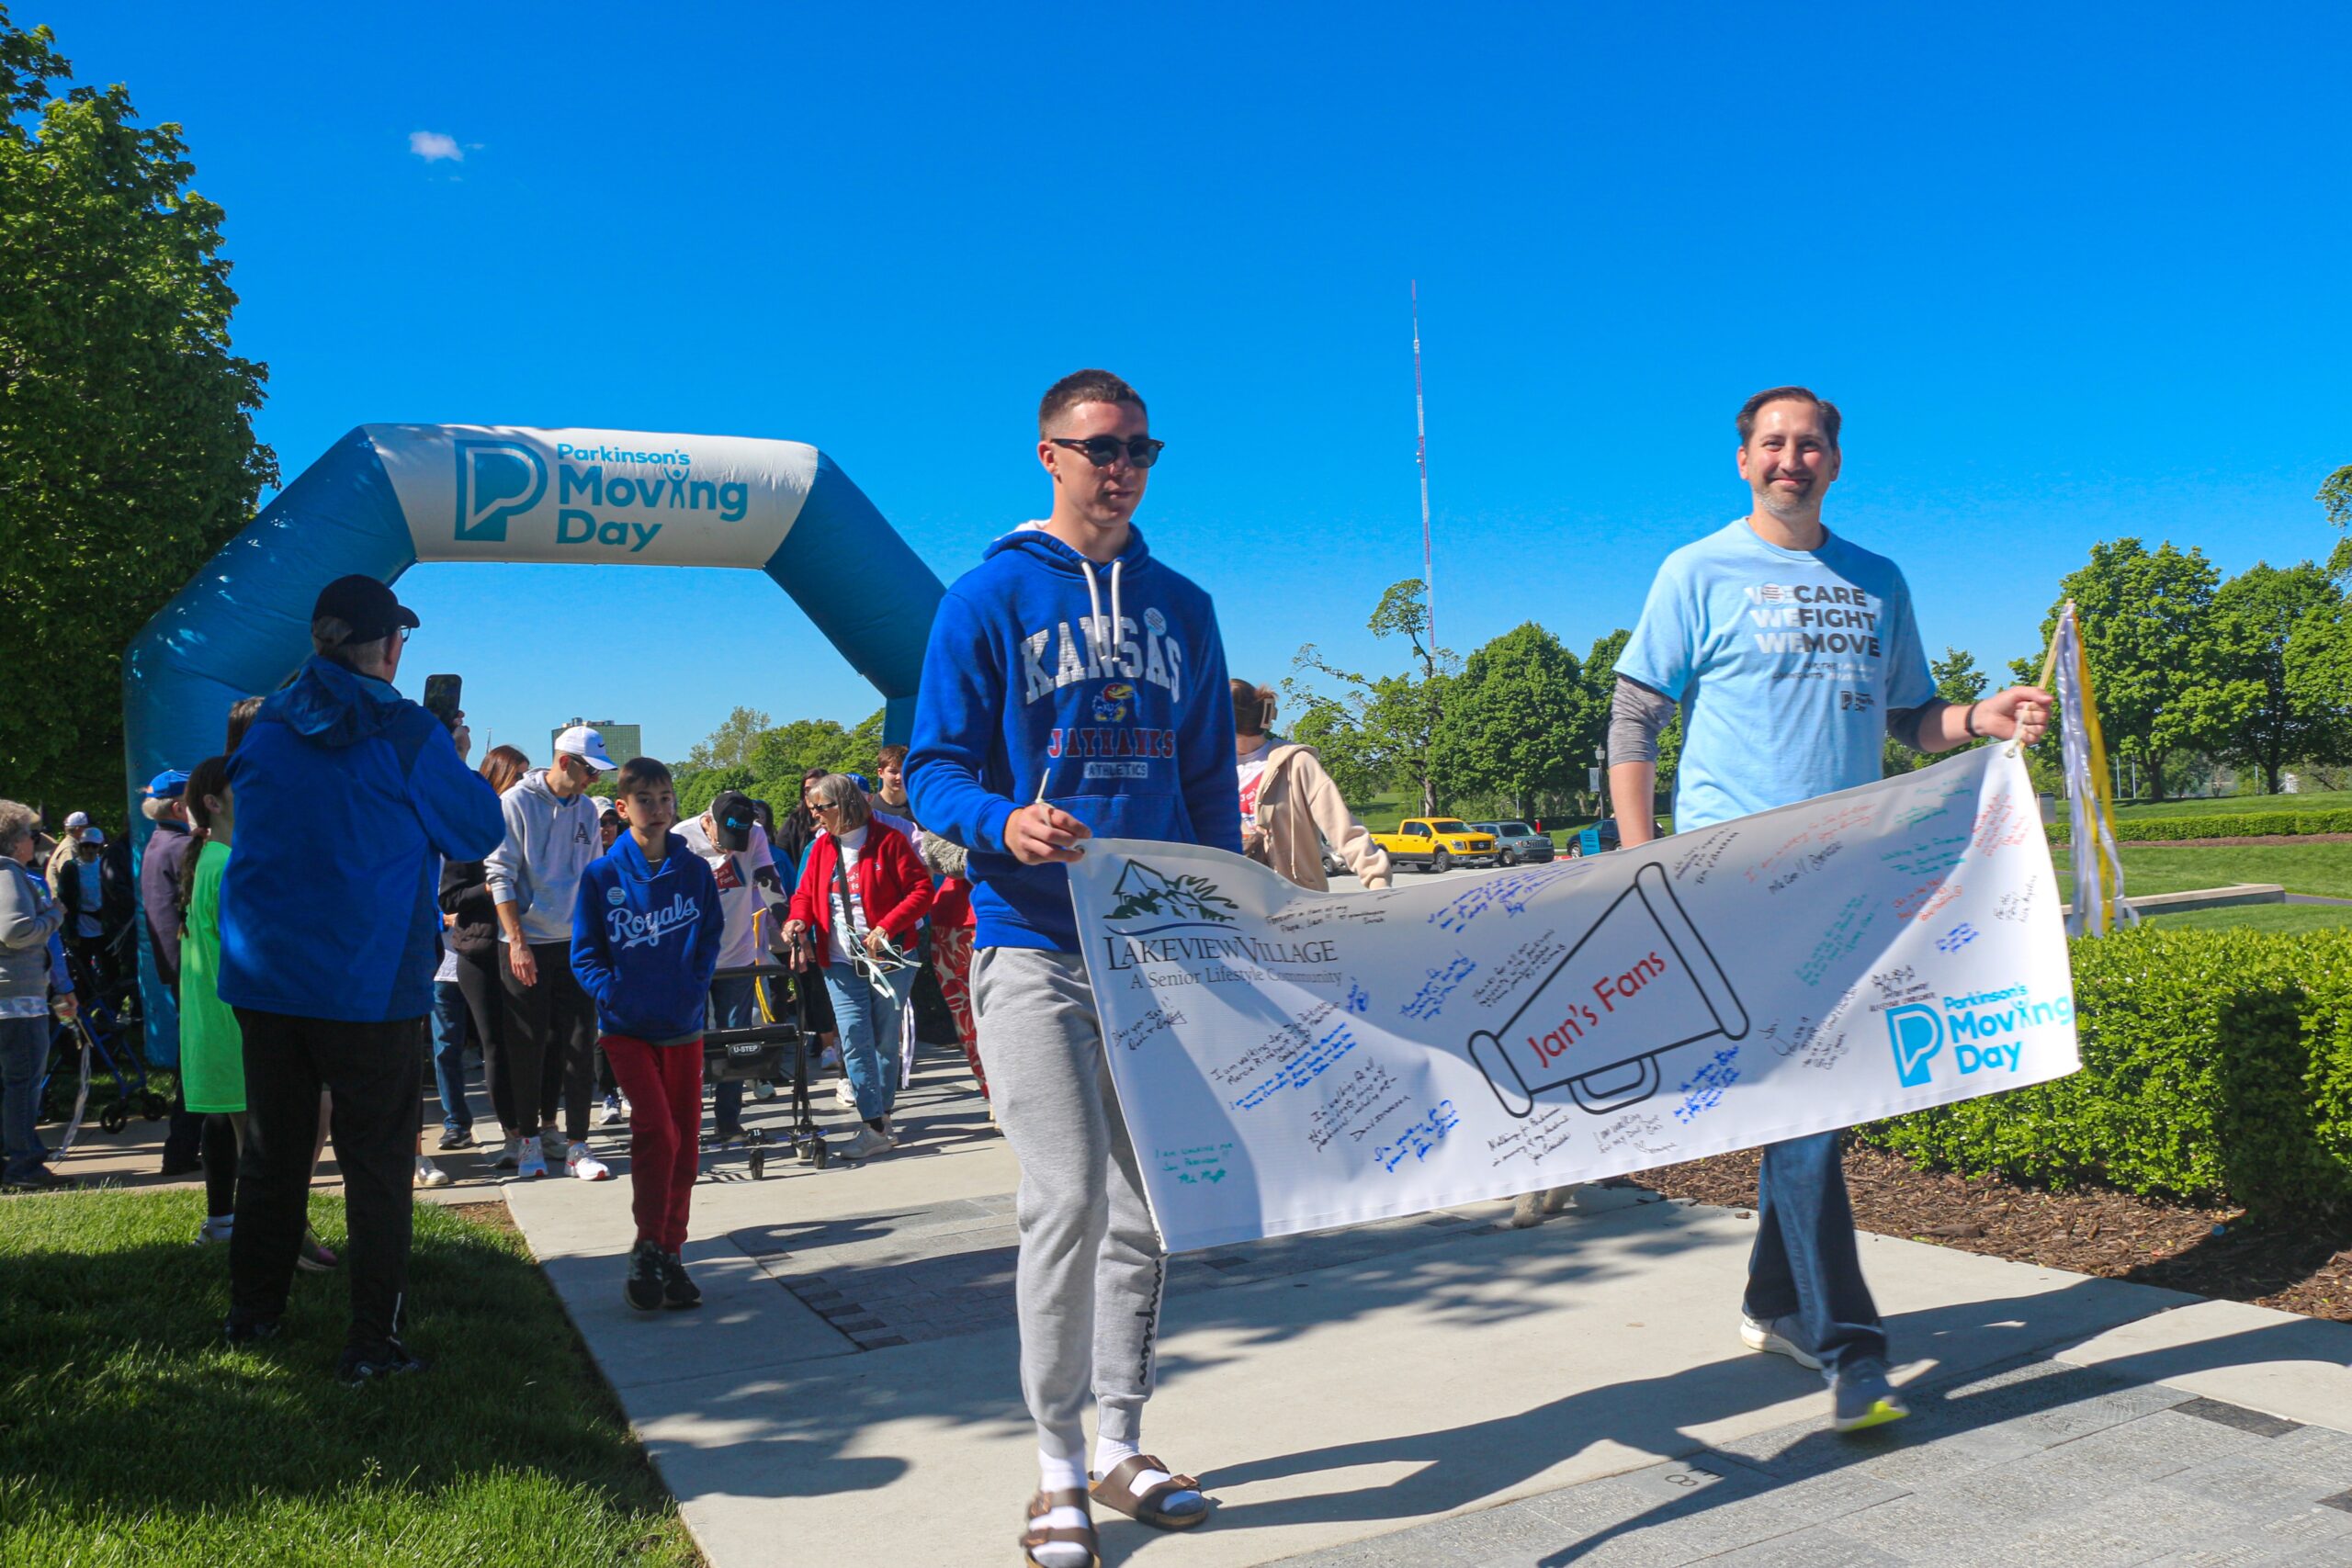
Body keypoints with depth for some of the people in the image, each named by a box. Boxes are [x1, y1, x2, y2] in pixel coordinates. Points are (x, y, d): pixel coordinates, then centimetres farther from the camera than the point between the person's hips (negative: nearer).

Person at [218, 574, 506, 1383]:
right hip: (371, 985, -5)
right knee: (377, 1165, 3)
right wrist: (458, 762, 14)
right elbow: (478, 831, -2)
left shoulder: (268, 727, 5)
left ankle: (251, 1314, 32)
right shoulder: (408, 736, -11)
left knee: (272, 1151, 19)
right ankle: (370, 1344, 7)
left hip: (263, 977, 5)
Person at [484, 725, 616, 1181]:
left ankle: (575, 1144, 7)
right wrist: (517, 942, -14)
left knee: (579, 1045, 1)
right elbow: (500, 876, -9)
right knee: (529, 1047, 4)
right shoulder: (516, 803, -7)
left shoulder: (587, 810, 9)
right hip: (526, 946, -4)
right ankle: (529, 1138, 18)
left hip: (574, 944, 4)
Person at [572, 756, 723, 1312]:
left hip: (684, 1026, 3)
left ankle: (671, 1255, 19)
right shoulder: (601, 876, -4)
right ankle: (648, 1249, 1)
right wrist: (614, 993, -16)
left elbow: (711, 936, 8)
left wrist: (697, 988, -7)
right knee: (657, 1130, -15)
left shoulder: (694, 871, 2)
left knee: (684, 1139, 6)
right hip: (628, 1027, -3)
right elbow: (585, 953, 0)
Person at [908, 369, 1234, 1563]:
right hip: (1033, 945, -4)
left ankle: (1119, 1447, 24)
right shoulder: (990, 597, 1)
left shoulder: (1181, 607, 13)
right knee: (1070, 1197, -9)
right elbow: (934, 768, -2)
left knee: (1146, 1202, 9)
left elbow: (1210, 781, 16)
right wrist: (1003, 825, -23)